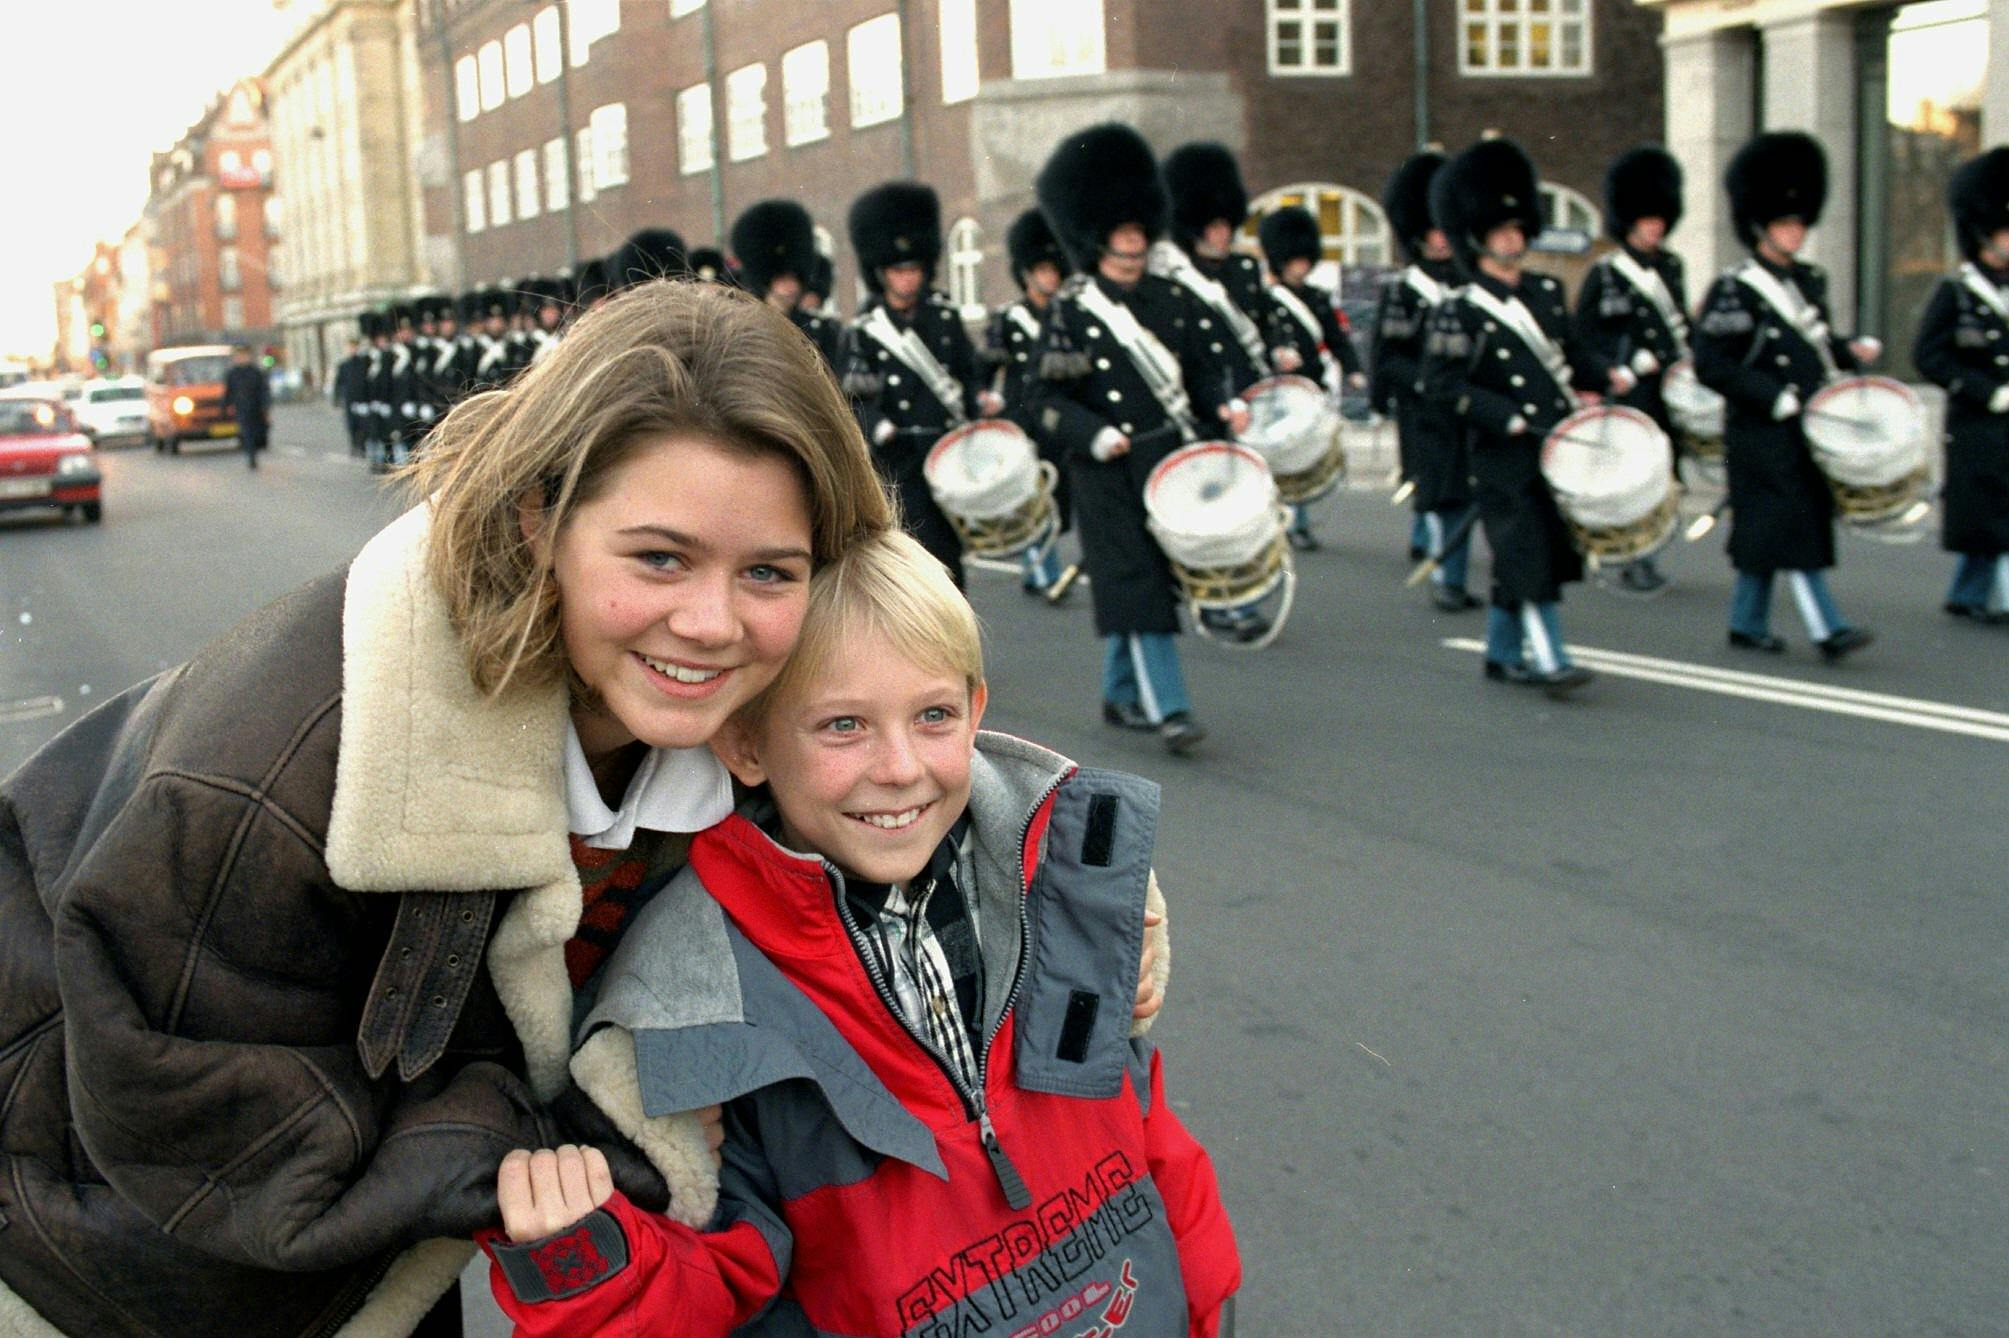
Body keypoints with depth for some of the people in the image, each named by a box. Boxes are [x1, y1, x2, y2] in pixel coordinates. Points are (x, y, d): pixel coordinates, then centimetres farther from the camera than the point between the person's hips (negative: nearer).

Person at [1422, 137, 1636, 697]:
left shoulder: (1547, 292, 11)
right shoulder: (1460, 311, -9)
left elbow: (1569, 351, 22)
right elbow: (1441, 383, -13)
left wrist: (1607, 375, 3)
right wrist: (1507, 417, -18)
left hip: (1558, 444, 6)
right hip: (1506, 457, -6)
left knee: (1519, 557, 12)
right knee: (1529, 552, -9)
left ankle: (1503, 653, 23)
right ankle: (1549, 661, -6)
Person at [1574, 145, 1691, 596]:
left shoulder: (1670, 267, 14)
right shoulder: (1605, 273, -4)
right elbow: (1583, 334, -7)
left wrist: (1688, 361, 7)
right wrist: (1632, 360, -13)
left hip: (1669, 389, 6)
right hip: (1628, 392, -6)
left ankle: (1644, 556, 19)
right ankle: (1631, 562, 1)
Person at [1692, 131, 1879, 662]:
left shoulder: (1808, 282, 13)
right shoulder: (1734, 290, -11)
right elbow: (1711, 365, -16)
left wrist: (1850, 350, 3)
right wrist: (1776, 399, -19)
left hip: (1804, 431, 8)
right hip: (1761, 434, -7)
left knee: (1770, 532, 12)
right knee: (1794, 527, -9)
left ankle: (1747, 623, 21)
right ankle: (1828, 630, -8)